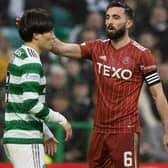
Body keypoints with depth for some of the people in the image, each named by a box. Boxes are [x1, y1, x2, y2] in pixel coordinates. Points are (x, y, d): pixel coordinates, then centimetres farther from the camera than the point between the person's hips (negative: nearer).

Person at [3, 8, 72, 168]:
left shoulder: (18, 55, 16)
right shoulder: (31, 62, -14)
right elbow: (31, 104, -23)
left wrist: (46, 132, 24)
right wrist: (61, 120, -12)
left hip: (13, 136, 10)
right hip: (26, 139, -10)